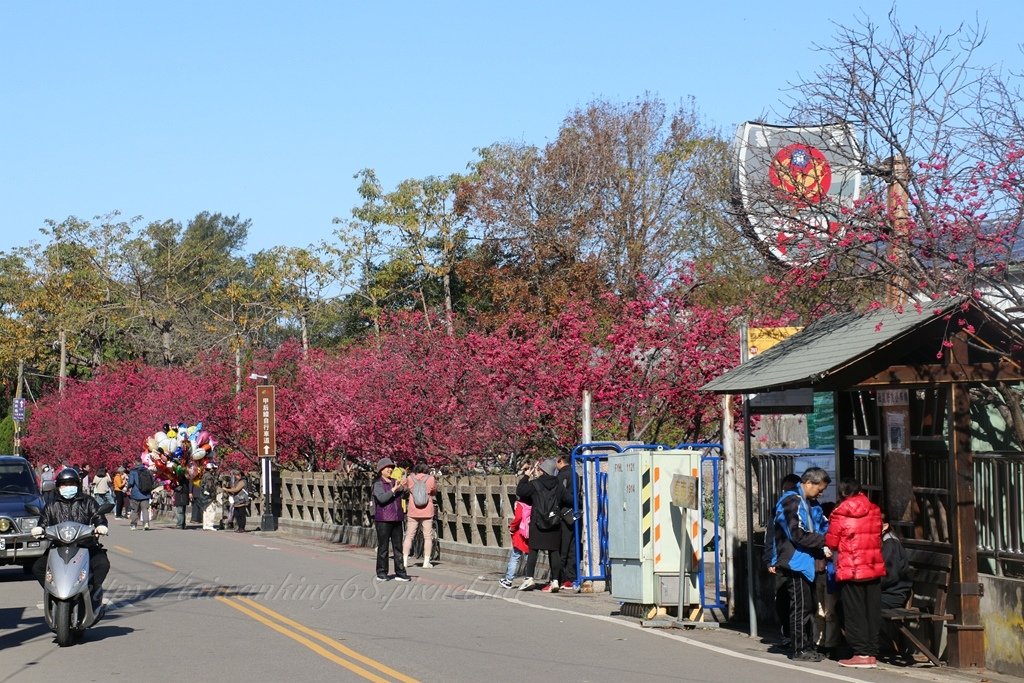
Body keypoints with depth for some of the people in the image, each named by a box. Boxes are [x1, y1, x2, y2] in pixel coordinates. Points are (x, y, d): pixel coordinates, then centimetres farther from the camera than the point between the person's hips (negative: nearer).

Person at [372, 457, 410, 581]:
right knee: (383, 547, -1)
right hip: (383, 520, -6)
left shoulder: (395, 482, 14)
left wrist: (403, 488, 1)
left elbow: (402, 497, 19)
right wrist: (394, 489, -22)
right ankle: (381, 573, 6)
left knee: (398, 547, 7)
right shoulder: (378, 484, -5)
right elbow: (381, 498, -19)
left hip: (396, 519, 6)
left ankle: (400, 572, 10)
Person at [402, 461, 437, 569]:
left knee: (409, 536, 8)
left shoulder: (410, 478, -3)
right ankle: (426, 562, 5)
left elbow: (405, 488, 13)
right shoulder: (431, 479, -5)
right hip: (427, 512, -1)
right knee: (428, 537, 7)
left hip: (413, 512, 1)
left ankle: (404, 561, 7)